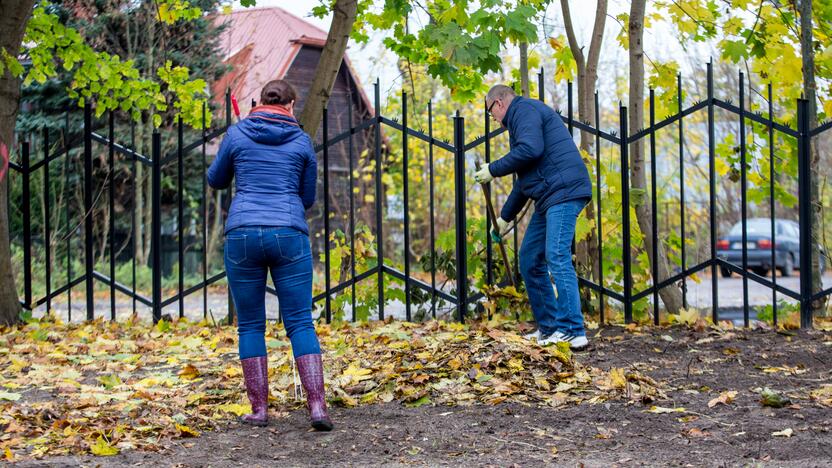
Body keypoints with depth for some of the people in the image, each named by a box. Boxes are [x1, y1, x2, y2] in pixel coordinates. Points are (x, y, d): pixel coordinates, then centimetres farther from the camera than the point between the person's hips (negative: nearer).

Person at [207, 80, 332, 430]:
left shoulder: (236, 134, 7)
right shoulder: (301, 141, 9)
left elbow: (216, 180, 20)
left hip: (243, 234, 0)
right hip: (289, 235, 0)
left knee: (250, 325, 9)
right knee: (300, 322, 2)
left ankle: (259, 409, 7)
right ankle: (317, 406, -8)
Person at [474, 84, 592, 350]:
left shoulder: (524, 109, -2)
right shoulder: (520, 119, 30)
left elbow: (530, 150, -21)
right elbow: (524, 179, 36)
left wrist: (493, 170, -10)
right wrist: (505, 216, 39)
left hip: (563, 191, -11)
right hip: (548, 198, 11)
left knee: (557, 258, -17)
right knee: (530, 261, 11)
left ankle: (573, 332, -21)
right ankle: (548, 328, 13)